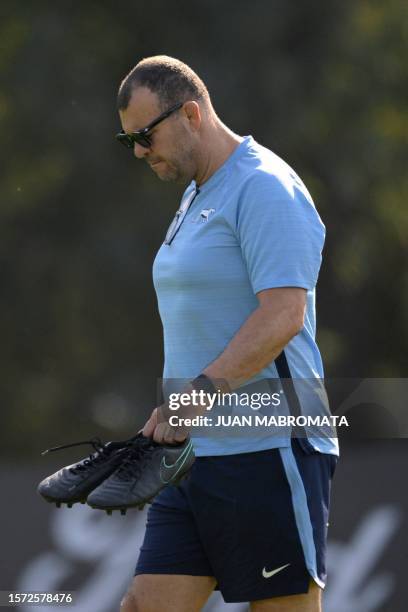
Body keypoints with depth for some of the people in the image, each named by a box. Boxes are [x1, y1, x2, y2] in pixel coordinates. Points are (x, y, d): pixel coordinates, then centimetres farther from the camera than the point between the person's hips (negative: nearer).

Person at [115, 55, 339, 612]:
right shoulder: (196, 195, 20)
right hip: (194, 454, 10)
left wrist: (197, 396, -29)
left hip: (267, 455, -9)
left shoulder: (265, 190, -11)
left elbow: (284, 315, -23)